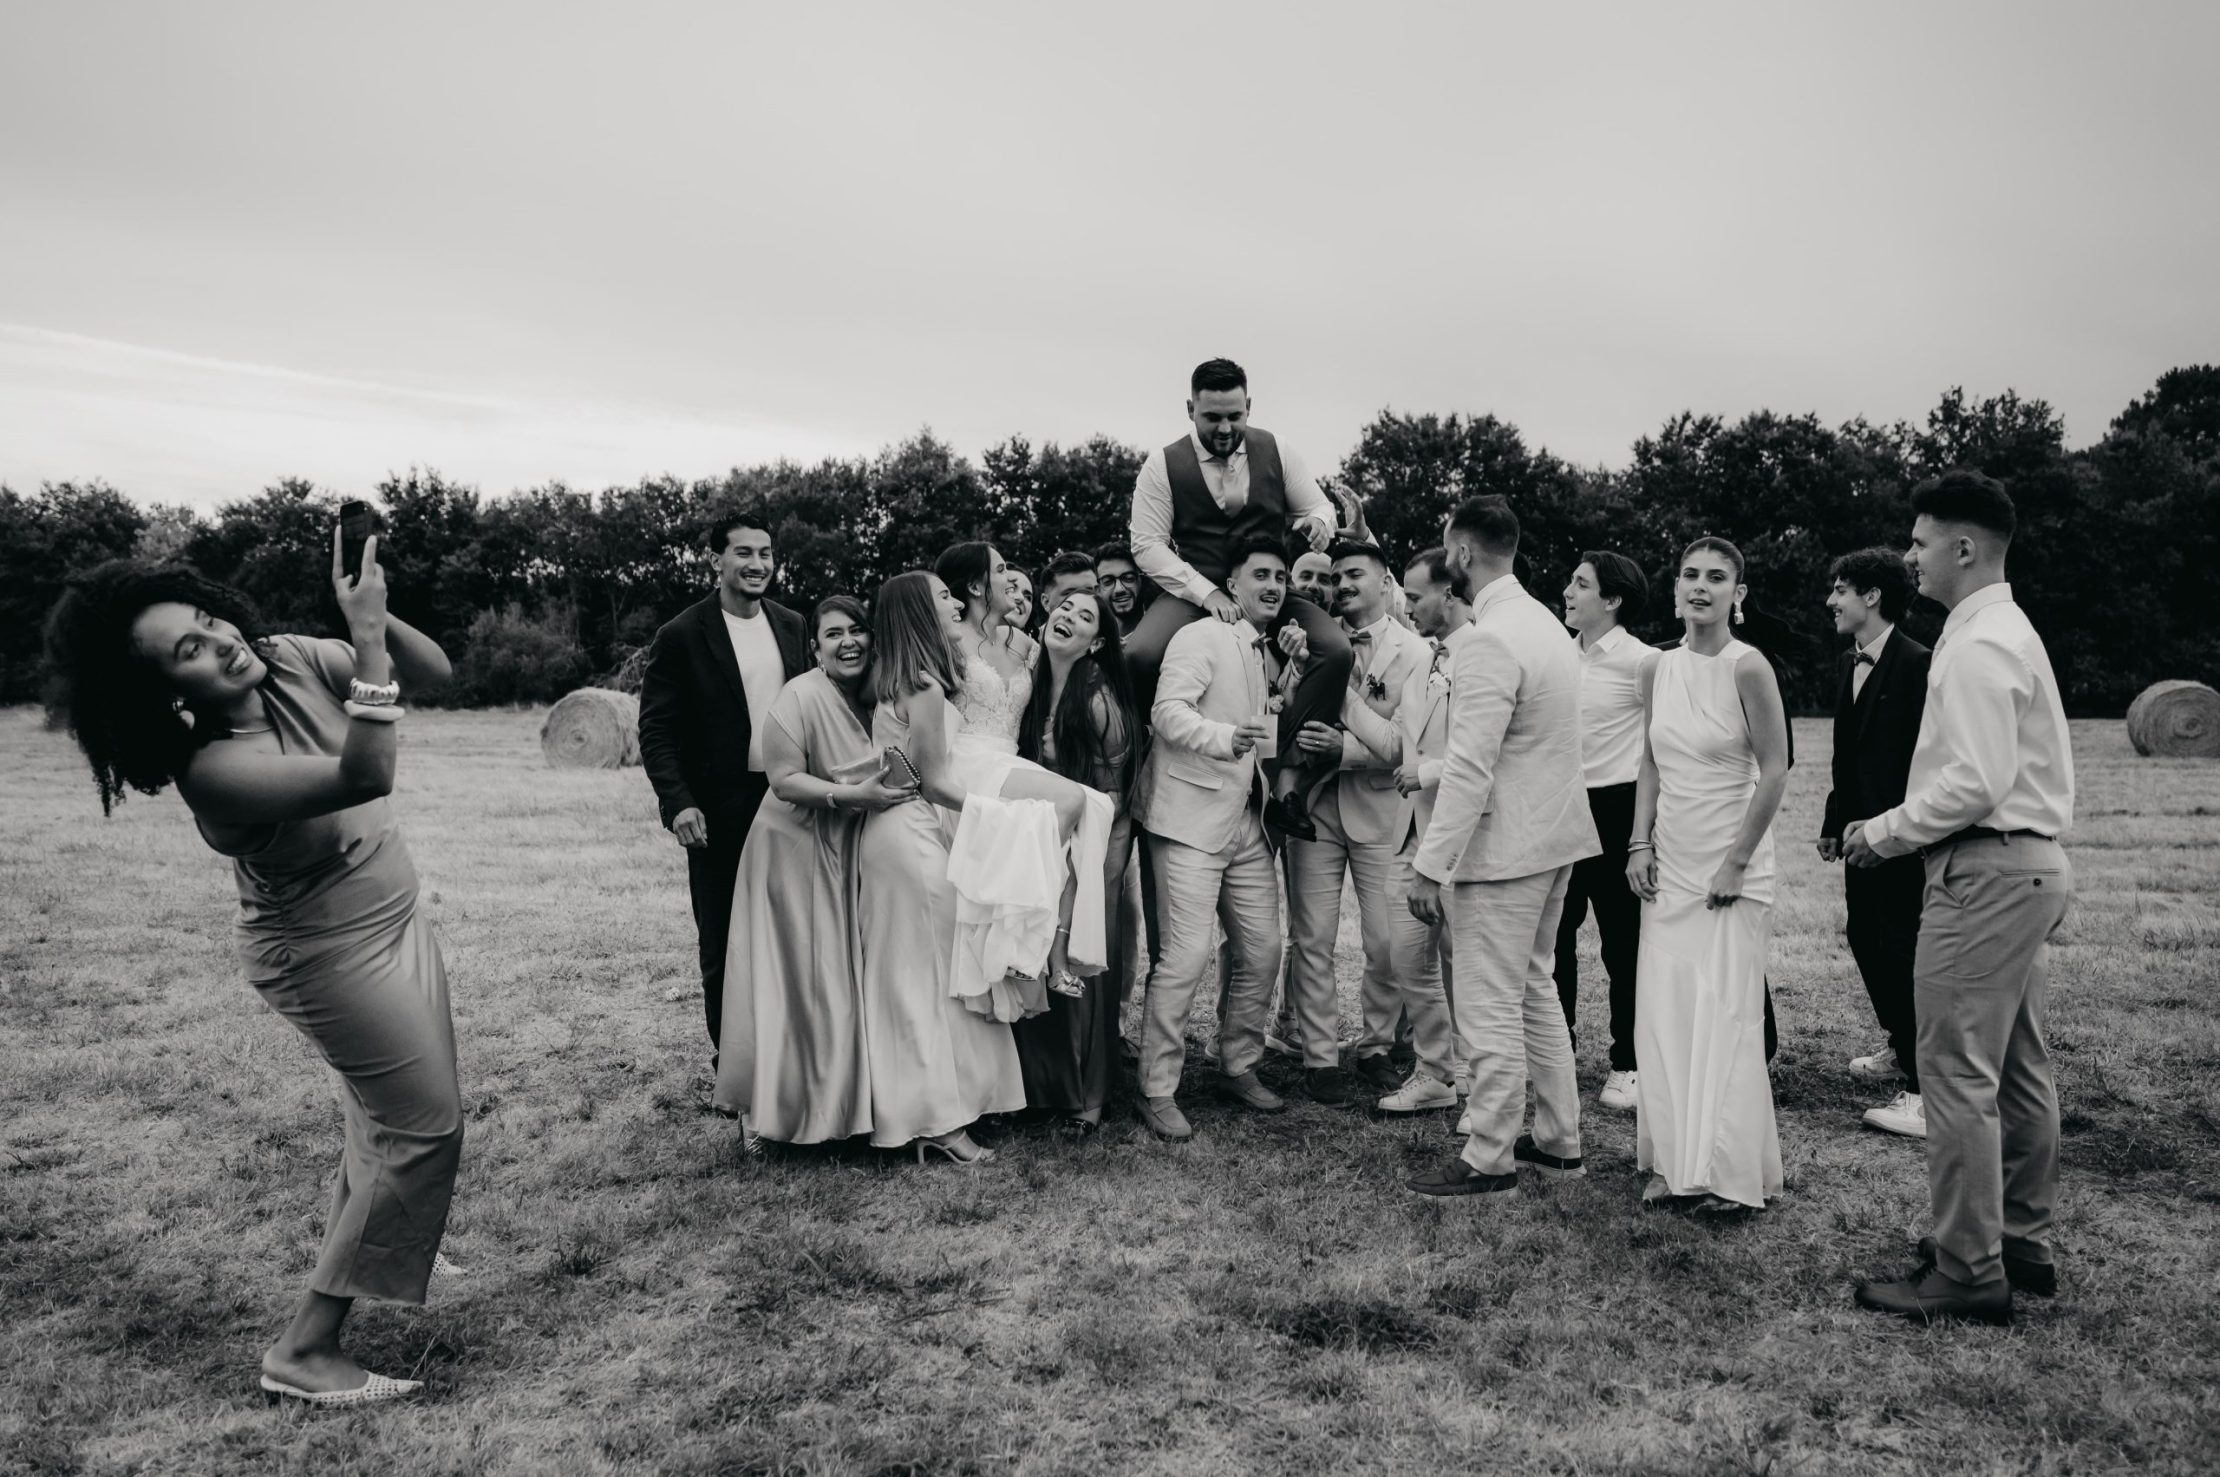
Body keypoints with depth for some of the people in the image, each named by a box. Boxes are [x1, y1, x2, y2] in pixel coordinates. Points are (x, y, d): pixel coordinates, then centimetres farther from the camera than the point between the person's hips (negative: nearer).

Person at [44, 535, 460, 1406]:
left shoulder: (292, 661, -11)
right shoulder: (213, 768, -32)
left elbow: (433, 674, -8)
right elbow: (366, 778, -45)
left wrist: (374, 613, -26)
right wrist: (367, 636, -46)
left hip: (387, 920, 8)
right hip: (331, 953, -8)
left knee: (390, 1104, 25)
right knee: (422, 1125, -5)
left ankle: (380, 1247, 50)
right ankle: (303, 1350, 2)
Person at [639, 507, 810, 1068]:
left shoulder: (792, 626, 8)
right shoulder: (681, 636, -6)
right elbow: (656, 728, -7)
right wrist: (678, 802, -18)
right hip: (718, 813, -4)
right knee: (722, 942, 6)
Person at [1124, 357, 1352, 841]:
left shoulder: (1274, 450, 6)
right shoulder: (1163, 465, -1)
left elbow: (1319, 505, 15)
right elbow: (1147, 544, -6)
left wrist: (1317, 520, -13)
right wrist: (1206, 592, -19)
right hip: (1195, 591, -2)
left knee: (1336, 648, -25)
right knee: (1140, 655, -32)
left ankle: (1288, 779, -22)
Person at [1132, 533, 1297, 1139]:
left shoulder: (1268, 655, 18)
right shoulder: (1201, 637, -8)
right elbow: (1168, 711, -22)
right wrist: (1225, 738, -38)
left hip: (1248, 826, 8)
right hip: (1192, 819, -8)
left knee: (1263, 951, 8)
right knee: (1187, 954, -11)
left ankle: (1238, 1067, 26)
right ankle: (1156, 1090, 1)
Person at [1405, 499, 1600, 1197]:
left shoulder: (1488, 642, -20)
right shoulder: (1544, 621, 10)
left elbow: (1469, 770, -24)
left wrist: (1429, 867, -21)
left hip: (1503, 848, -10)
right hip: (1553, 835, 10)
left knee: (1490, 1009, 0)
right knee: (1533, 989, 20)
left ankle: (1489, 1160, 11)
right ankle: (1558, 1140, 30)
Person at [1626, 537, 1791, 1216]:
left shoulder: (1748, 668, -12)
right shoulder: (1659, 669, 5)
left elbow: (1774, 771, -12)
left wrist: (1736, 863, -12)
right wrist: (1640, 844, 3)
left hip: (1729, 866, -5)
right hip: (1668, 865, 6)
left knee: (1725, 1015, 0)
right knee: (1663, 1014, 7)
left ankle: (1730, 1172, 13)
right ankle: (1675, 1161, 19)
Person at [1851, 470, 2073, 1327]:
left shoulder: (1976, 648, -16)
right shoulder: (2011, 630, 18)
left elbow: (1976, 781, -24)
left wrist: (1884, 834, -13)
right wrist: (1897, 828, 14)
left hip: (1985, 873, -11)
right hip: (2032, 865, 11)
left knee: (1958, 1074, -5)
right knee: (2020, 1070, 17)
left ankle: (1969, 1274, 2)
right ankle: (2024, 1245, 28)